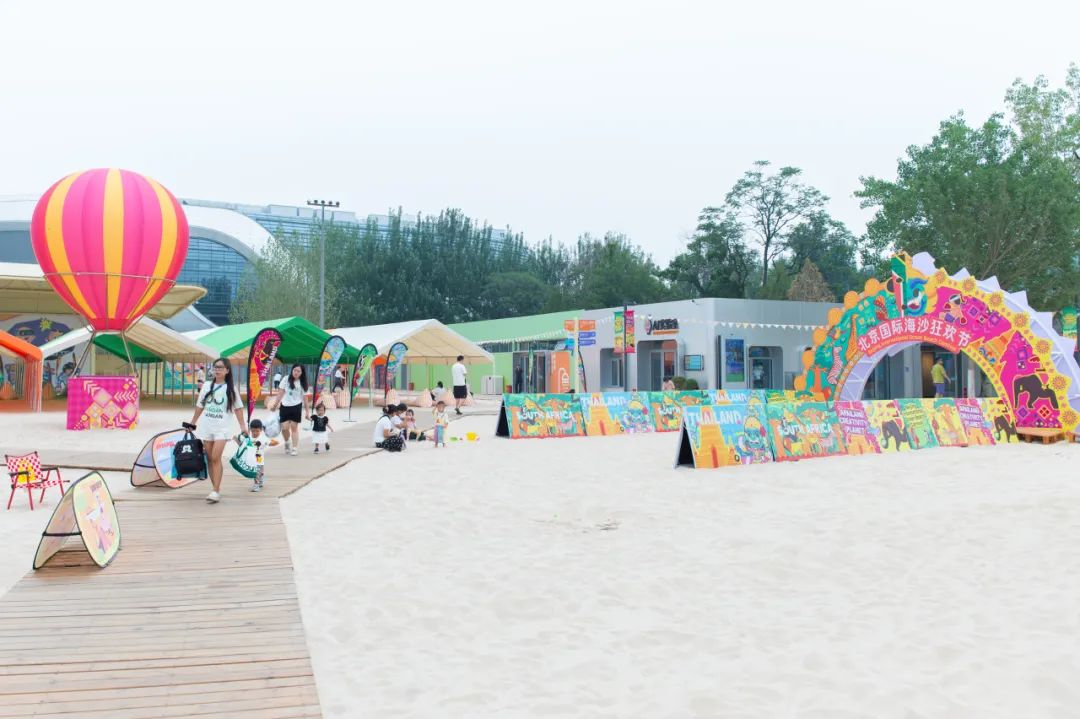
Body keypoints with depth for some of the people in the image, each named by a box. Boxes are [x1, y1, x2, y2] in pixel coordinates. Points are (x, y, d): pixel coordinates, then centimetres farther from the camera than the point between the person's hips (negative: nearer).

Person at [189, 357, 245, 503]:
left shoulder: (230, 388, 0)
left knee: (216, 458, -14)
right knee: (210, 458, 5)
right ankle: (215, 488, 13)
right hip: (206, 427, 4)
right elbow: (200, 406, 15)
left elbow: (238, 408, 0)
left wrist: (242, 427, -6)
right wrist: (192, 423, 16)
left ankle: (216, 491, -14)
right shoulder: (207, 385, 8)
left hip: (221, 427, -4)